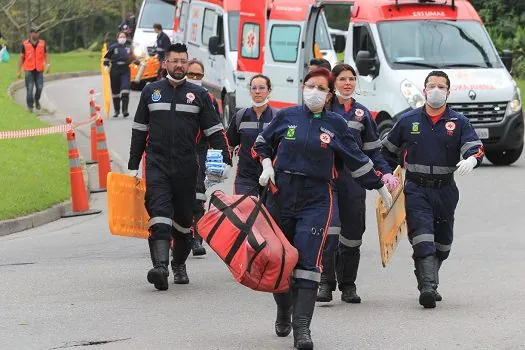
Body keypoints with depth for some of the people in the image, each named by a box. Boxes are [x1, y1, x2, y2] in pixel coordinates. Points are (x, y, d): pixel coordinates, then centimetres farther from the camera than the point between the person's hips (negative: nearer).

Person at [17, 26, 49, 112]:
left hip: (39, 70, 2)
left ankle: (37, 100, 26)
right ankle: (30, 106, 7)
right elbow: (21, 57, 5)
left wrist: (48, 65, -6)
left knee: (40, 87, -2)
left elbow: (46, 55, 10)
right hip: (29, 70, -2)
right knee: (29, 89, -5)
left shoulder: (42, 43, 6)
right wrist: (19, 71, 4)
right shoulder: (25, 44, 1)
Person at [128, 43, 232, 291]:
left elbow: (215, 131, 7)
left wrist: (225, 161, -6)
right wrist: (133, 166, 12)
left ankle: (179, 265, 28)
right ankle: (160, 266, -29)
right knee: (159, 213, -17)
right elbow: (139, 130, 15)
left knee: (183, 217, 10)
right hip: (157, 164, -1)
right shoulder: (151, 92, 10)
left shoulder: (198, 95, 7)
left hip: (186, 167, 1)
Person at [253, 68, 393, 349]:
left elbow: (356, 159, 13)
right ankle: (284, 311, 36)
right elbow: (262, 143, 20)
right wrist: (266, 165, 2)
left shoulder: (335, 124, 4)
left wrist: (380, 187, 18)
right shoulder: (286, 116, 5)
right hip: (281, 193, 2)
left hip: (316, 199, -2)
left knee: (308, 259, -15)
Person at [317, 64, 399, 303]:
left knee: (353, 231, 3)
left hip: (353, 178, 3)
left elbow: (373, 149, 16)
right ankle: (326, 282, -14)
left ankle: (348, 285, 11)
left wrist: (386, 173, 5)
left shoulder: (362, 113, 15)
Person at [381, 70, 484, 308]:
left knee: (442, 242, 13)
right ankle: (427, 288, -26)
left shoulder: (459, 123, 3)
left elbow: (475, 147, -9)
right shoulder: (408, 121, 6)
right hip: (416, 189, -2)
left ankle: (429, 279, 34)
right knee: (422, 238, -17)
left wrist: (471, 159, -31)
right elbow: (387, 149, 18)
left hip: (445, 190, 2)